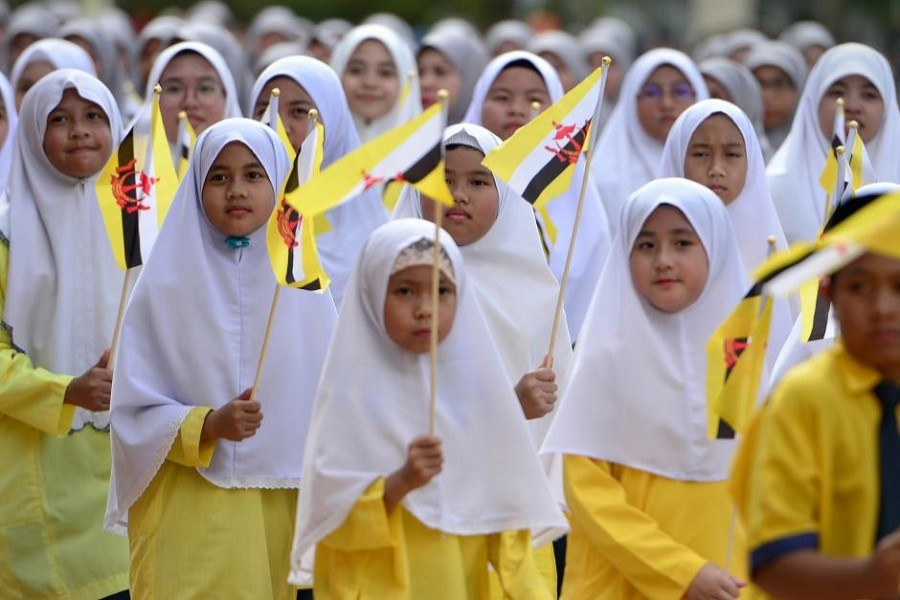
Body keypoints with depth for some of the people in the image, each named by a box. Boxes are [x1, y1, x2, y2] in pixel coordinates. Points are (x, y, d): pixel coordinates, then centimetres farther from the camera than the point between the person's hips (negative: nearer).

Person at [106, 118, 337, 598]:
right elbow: (133, 411, -2)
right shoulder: (165, 288, 0)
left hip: (286, 512, 1)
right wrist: (207, 425, -17)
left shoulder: (305, 286, 3)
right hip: (189, 516, -1)